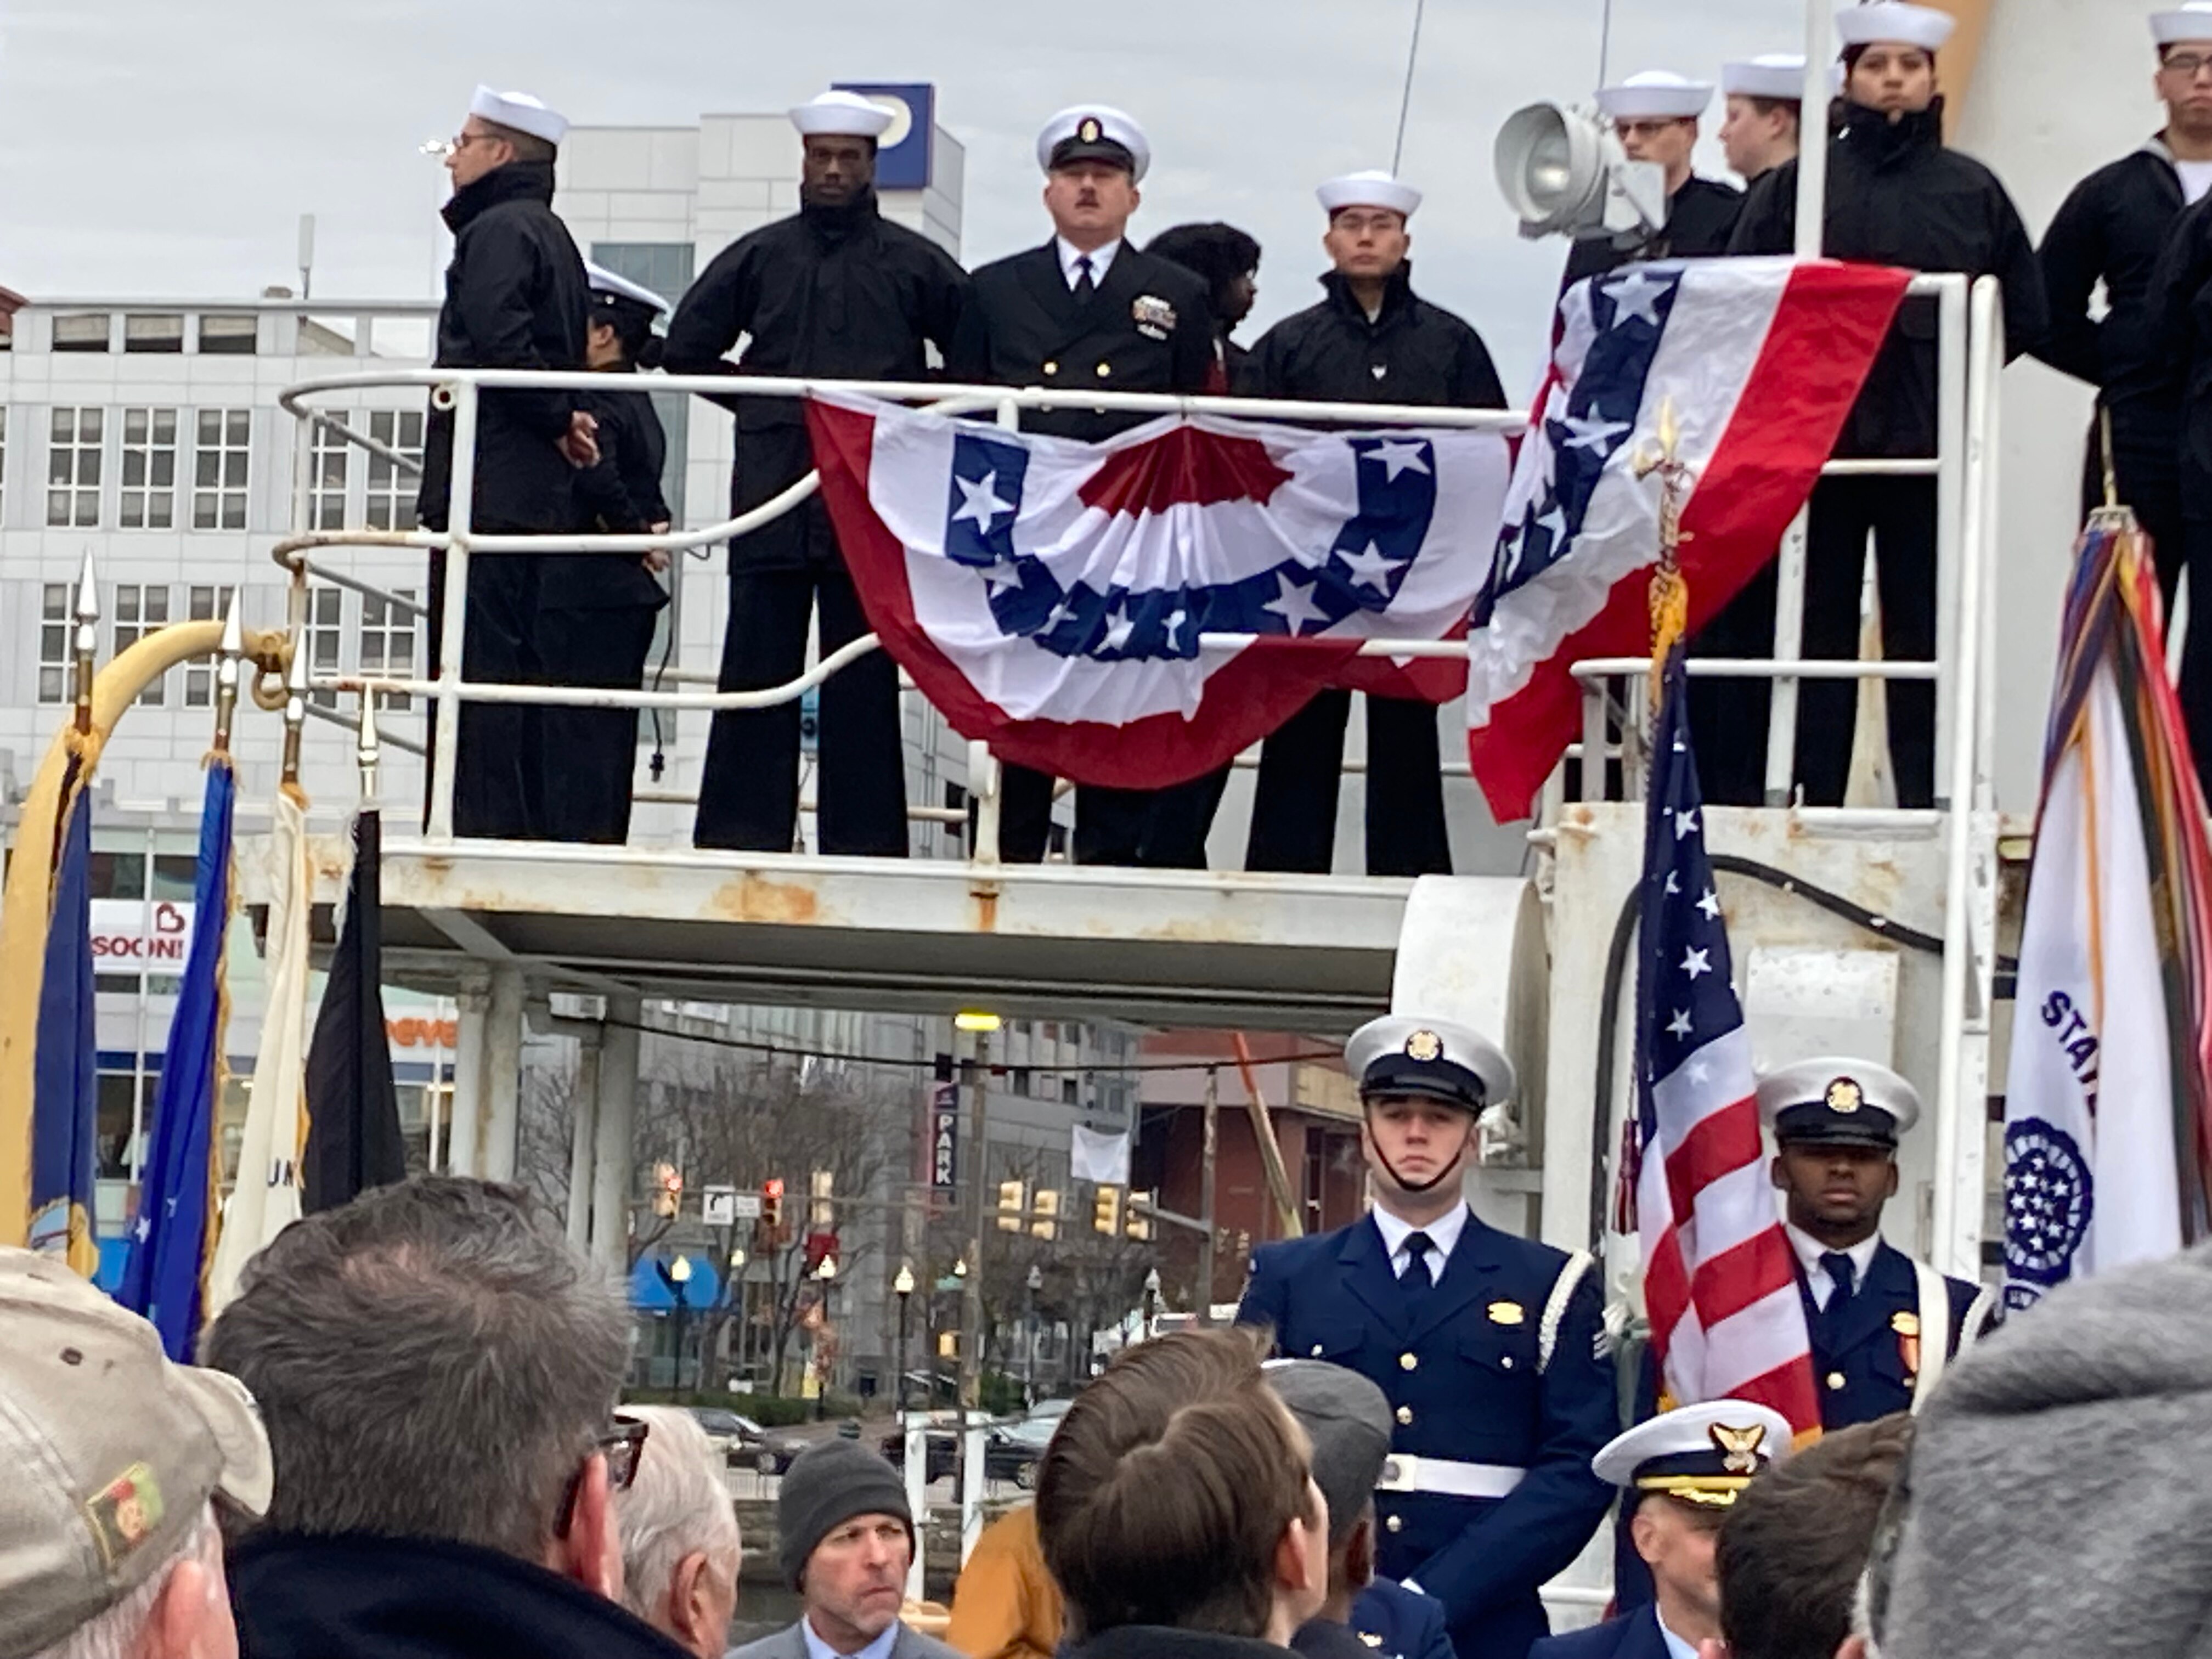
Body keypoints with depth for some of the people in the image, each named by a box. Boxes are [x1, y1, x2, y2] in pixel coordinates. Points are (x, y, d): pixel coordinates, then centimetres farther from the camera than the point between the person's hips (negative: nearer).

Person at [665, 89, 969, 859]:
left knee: (864, 679, 0)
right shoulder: (758, 256, 11)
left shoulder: (914, 263, 7)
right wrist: (759, 400, 8)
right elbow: (686, 347, 14)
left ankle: (862, 845, 2)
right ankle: (741, 836, 3)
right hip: (773, 503, 1)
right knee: (755, 671, 1)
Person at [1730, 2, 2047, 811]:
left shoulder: (1973, 192, 9)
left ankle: (1929, 812, 6)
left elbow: (2025, 313, 11)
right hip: (1816, 442, -1)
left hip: (1931, 448, 1)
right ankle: (1810, 809, 6)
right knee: (1816, 631, 2)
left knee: (1925, 635, 2)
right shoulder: (1795, 187, 4)